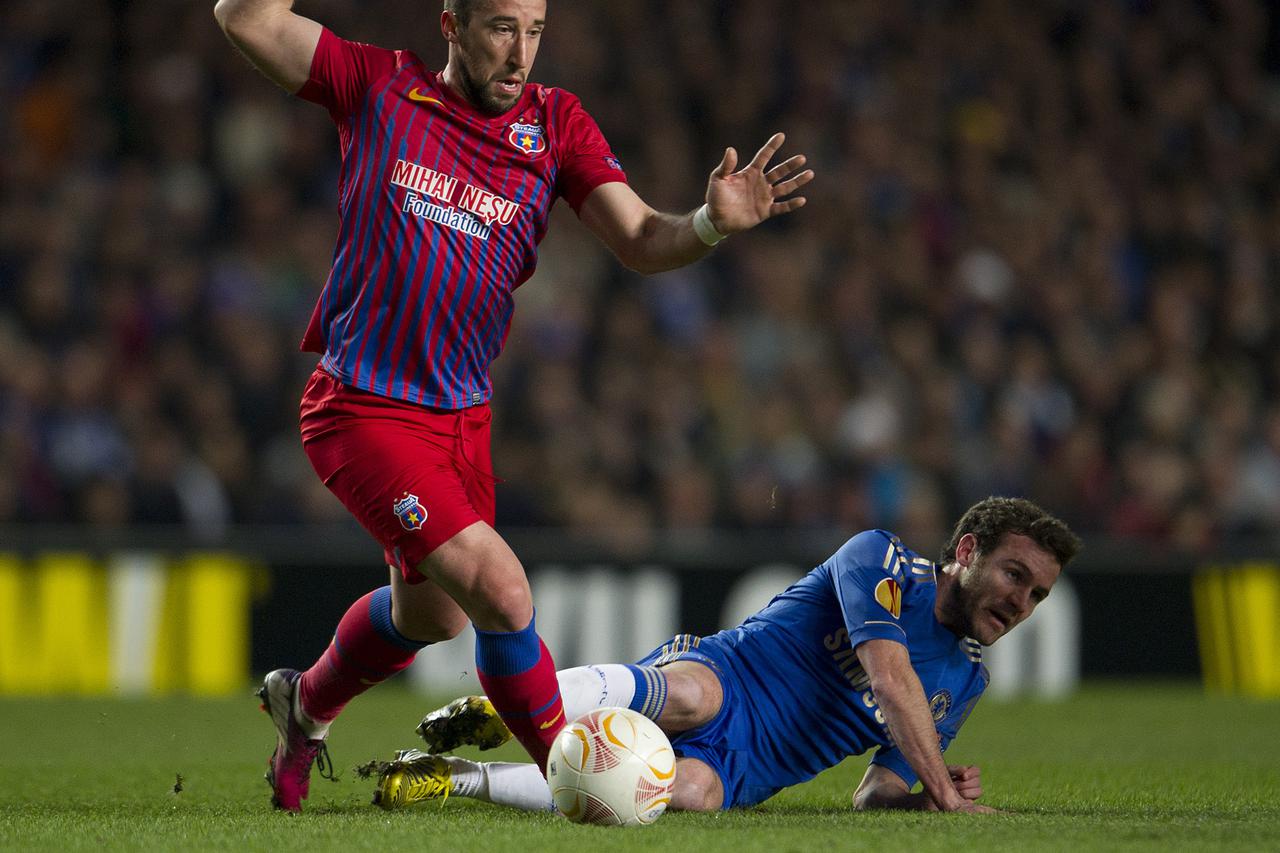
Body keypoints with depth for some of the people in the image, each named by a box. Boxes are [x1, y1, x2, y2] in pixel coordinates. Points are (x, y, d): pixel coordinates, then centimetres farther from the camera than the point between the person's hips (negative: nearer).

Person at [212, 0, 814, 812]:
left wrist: (712, 223, -31)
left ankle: (305, 704, 51)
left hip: (464, 416, 6)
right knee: (502, 593, -19)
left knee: (431, 612, 23)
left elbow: (640, 241, -9)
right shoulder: (380, 89, -8)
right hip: (363, 408, -6)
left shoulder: (555, 123, 0)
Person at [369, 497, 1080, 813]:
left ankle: (457, 779, -28)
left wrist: (921, 795, -9)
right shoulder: (879, 560, -2)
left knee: (695, 790, -36)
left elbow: (876, 794, 15)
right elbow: (890, 676, -17)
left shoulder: (966, 684, 17)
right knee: (690, 693, -44)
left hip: (741, 769, 4)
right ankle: (499, 710, -28)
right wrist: (943, 788, -23)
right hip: (720, 680, -4)